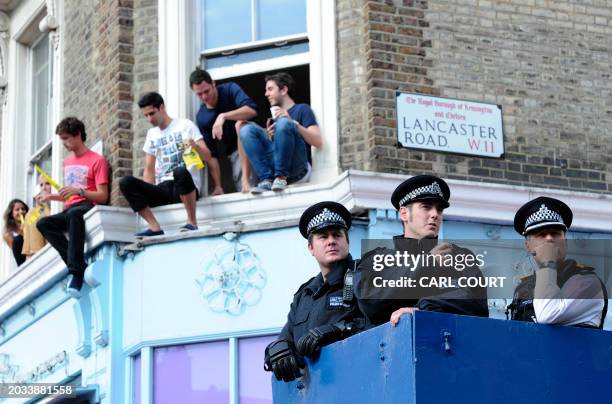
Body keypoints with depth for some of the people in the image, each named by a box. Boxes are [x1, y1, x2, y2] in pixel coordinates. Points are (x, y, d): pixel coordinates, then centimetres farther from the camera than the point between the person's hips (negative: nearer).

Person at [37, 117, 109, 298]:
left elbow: (103, 196, -7)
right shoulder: (68, 161, 22)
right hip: (70, 210, 7)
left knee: (74, 214, -42)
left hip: (88, 207, -7)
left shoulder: (97, 161, -1)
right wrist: (52, 197, 12)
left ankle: (76, 273, -47)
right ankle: (78, 266, -30)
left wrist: (79, 191, -21)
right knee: (42, 223, -23)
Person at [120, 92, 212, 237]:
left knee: (180, 172, -40)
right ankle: (155, 227, -26)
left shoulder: (185, 125, 6)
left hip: (186, 187, -5)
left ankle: (192, 223, -29)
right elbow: (149, 169, 19)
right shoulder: (151, 134, 21)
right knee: (126, 182, -21)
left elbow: (207, 157, -1)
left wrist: (195, 146, -23)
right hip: (163, 189, 5)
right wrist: (148, 195, 3)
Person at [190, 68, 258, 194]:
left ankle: (246, 178, -38)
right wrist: (218, 186, -9)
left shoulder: (229, 89, -13)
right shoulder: (201, 117, -4)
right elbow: (211, 153, -2)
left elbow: (252, 110, -30)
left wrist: (223, 116, -41)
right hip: (235, 151, 3)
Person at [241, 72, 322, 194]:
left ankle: (281, 177, -24)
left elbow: (318, 142, -2)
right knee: (248, 129, -12)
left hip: (298, 168, -5)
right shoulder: (274, 115, 29)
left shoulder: (302, 109, 12)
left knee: (283, 122, -28)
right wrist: (269, 137, 5)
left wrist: (293, 122, -12)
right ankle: (267, 179, -23)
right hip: (274, 165, 5)